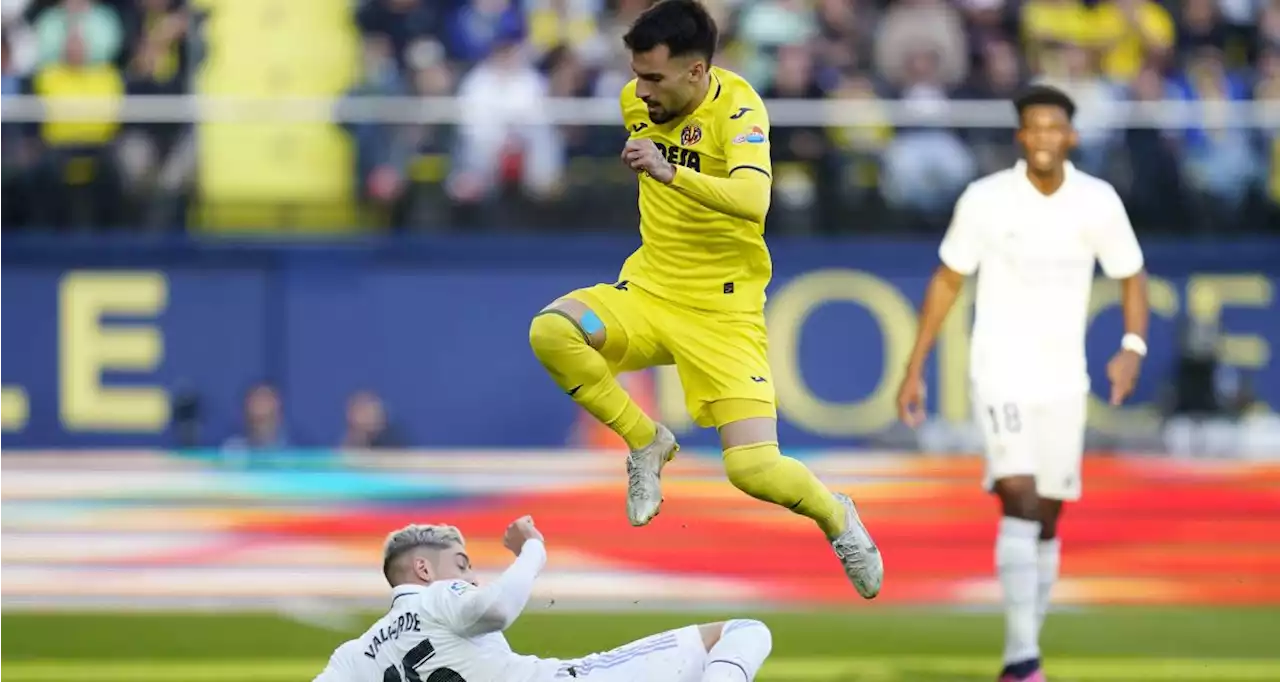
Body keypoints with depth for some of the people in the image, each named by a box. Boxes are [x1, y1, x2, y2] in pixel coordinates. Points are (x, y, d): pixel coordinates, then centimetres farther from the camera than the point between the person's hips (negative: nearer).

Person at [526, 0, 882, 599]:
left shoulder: (737, 107, -18)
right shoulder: (636, 100, 1)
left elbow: (752, 200, -37)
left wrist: (670, 173, -47)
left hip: (723, 310, -5)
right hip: (650, 289, 5)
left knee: (753, 469, -15)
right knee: (550, 331, -25)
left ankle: (836, 517, 21)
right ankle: (646, 443, 0)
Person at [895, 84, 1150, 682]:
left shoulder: (1099, 202, -3)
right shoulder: (985, 200, -8)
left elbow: (1131, 276, 8)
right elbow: (947, 281, 3)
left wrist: (1133, 347, -11)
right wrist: (914, 370, 2)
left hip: (1064, 381, 3)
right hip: (1000, 375, -3)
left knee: (1046, 520, 8)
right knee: (1019, 501, -19)